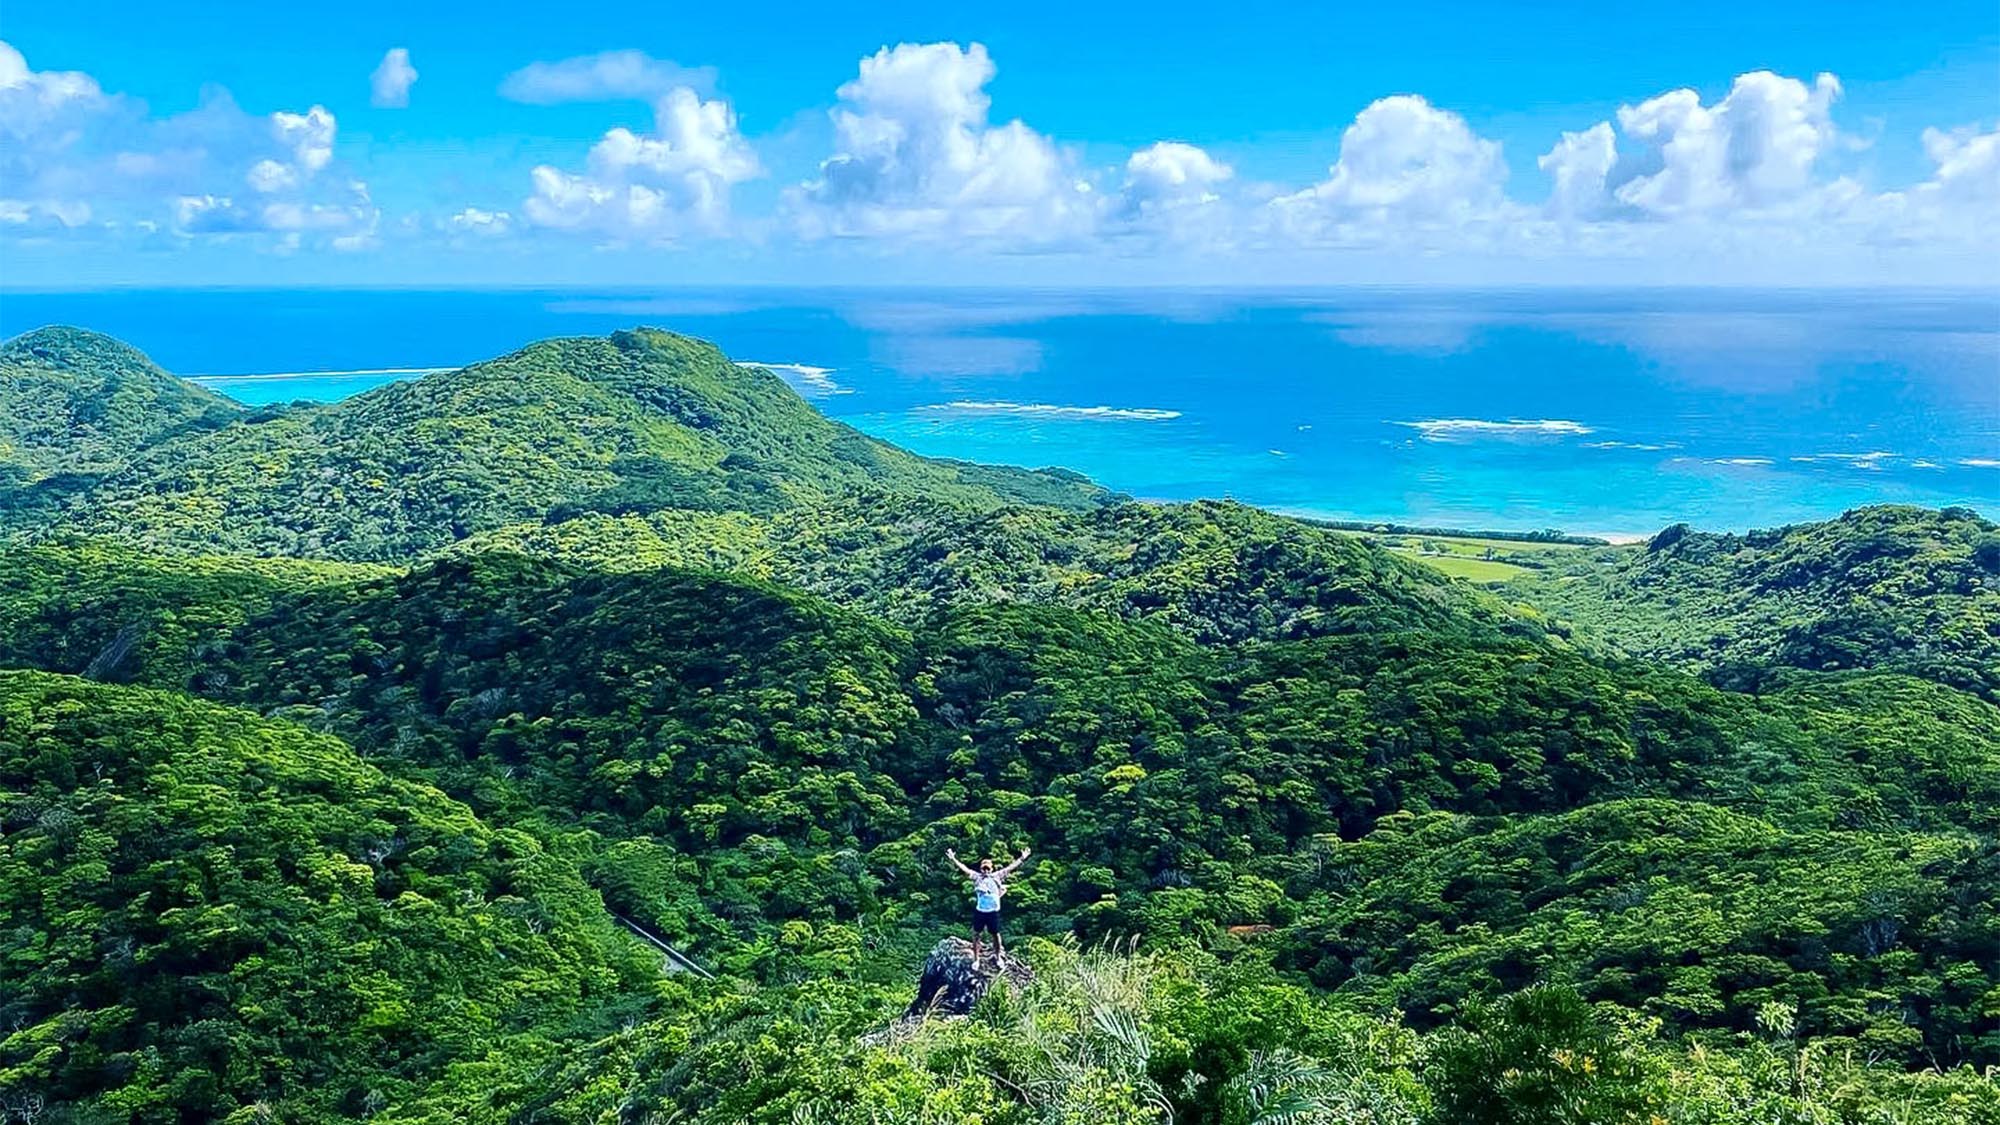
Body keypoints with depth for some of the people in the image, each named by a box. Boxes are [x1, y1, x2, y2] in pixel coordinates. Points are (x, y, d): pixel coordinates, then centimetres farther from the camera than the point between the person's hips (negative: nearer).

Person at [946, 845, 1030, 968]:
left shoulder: (997, 876, 3)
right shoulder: (977, 877, 1)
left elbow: (1010, 868, 2)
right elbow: (964, 869, -5)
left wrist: (1022, 859, -1)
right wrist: (953, 860, -14)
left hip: (993, 911, 0)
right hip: (979, 911, 0)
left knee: (996, 934, 12)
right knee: (976, 935, 4)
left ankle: (998, 958, 30)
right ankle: (976, 960, 16)